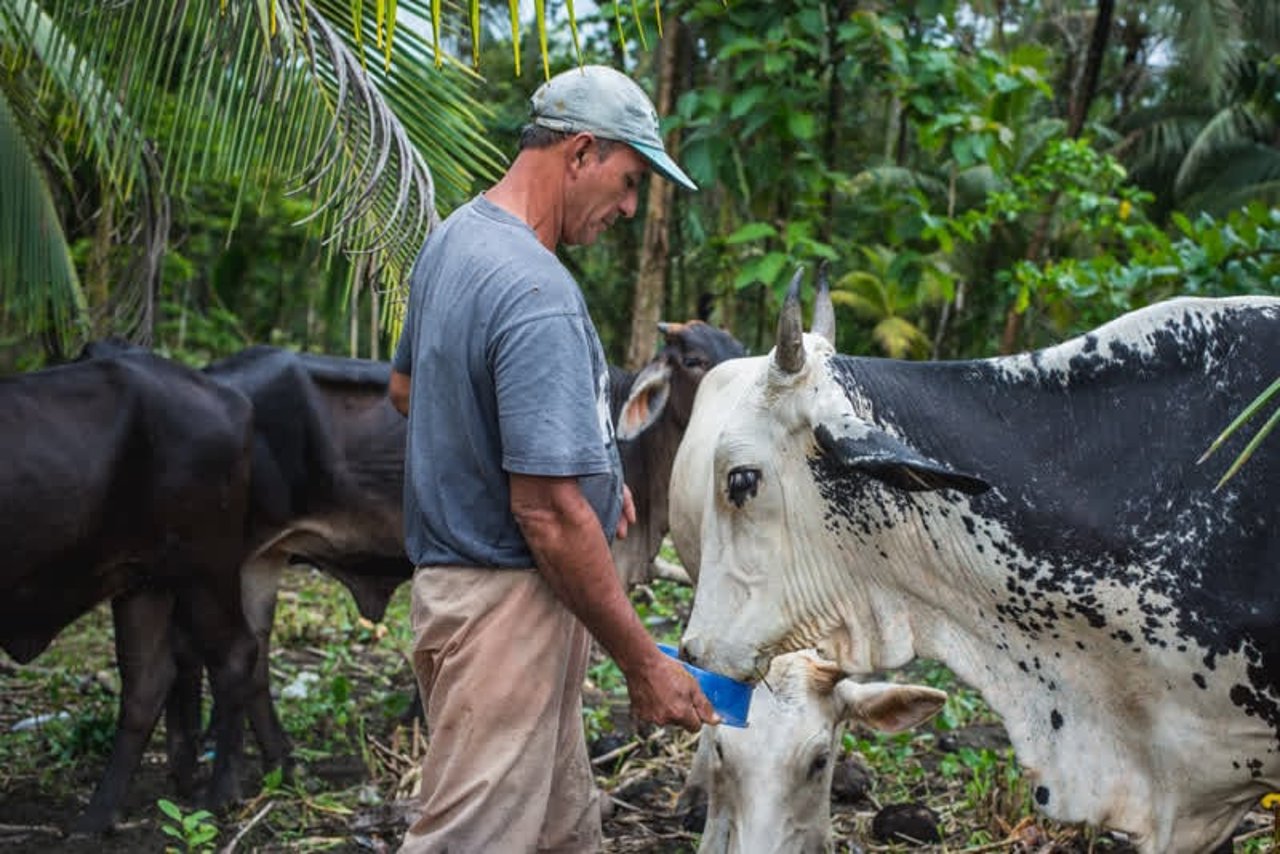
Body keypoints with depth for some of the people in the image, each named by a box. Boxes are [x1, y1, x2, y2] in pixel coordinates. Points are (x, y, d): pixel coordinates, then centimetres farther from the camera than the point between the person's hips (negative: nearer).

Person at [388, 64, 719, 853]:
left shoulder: (453, 238, 7)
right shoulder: (537, 296, -24)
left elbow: (406, 387, 23)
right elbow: (549, 513, -25)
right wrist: (645, 663, -16)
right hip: (507, 602, -10)